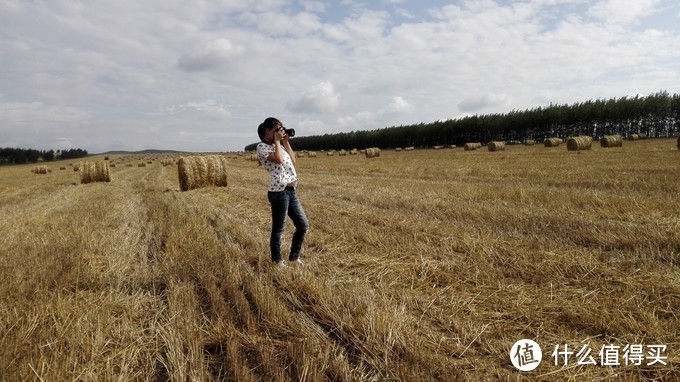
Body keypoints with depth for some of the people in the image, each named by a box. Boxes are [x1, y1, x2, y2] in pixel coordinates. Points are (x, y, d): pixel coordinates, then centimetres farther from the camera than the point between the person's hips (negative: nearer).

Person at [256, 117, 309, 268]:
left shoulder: (279, 145, 19)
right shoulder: (262, 146, -7)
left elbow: (293, 160, 15)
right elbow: (278, 159, -21)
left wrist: (286, 142, 12)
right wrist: (277, 141, -9)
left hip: (291, 191, 9)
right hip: (279, 192, -9)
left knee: (303, 225, 11)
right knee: (278, 229, 3)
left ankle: (294, 257, 27)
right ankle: (277, 260, 21)